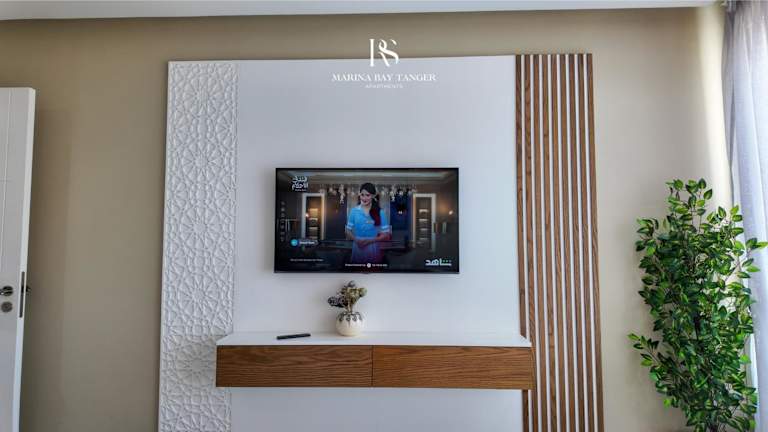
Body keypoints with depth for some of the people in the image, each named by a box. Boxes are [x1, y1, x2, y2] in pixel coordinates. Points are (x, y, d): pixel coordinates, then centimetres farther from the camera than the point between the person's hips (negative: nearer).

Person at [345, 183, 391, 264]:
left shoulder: (380, 212, -4)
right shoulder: (354, 211, 1)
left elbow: (386, 235, -3)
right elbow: (348, 231, 5)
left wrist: (370, 240, -16)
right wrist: (356, 240, -14)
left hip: (373, 250, -1)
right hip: (357, 249, 1)